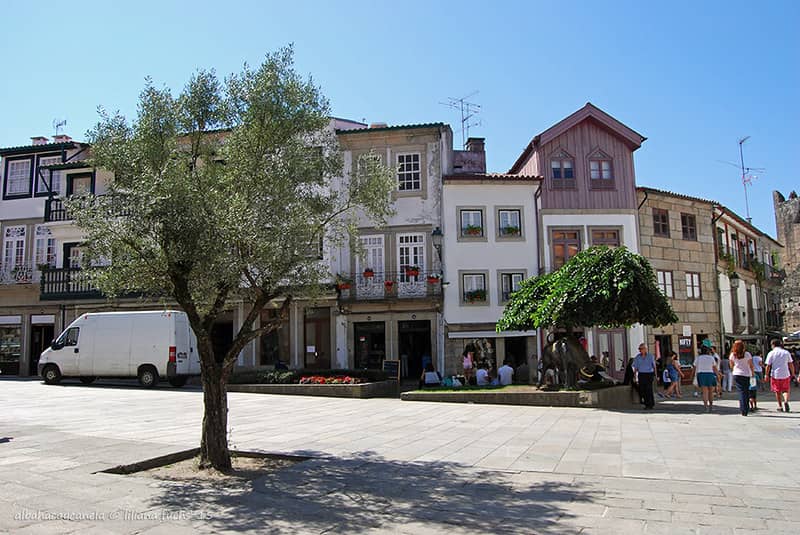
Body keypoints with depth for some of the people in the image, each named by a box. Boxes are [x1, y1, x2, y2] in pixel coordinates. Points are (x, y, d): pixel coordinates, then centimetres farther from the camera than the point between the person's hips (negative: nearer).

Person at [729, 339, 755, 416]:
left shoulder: (733, 355, -1)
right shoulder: (747, 354, -4)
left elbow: (731, 366, 8)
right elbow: (751, 365, 0)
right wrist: (752, 374, 13)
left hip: (737, 375, 0)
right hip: (746, 375, 0)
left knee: (741, 391, 1)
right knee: (746, 392, 10)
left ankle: (743, 409, -11)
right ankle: (746, 410, 13)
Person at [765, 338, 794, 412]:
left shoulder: (771, 353, -5)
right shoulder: (786, 352, 2)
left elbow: (768, 366, -7)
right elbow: (791, 364, 5)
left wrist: (767, 375, 2)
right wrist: (793, 374, 15)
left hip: (775, 375, -1)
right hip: (785, 375, 1)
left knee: (777, 391, 12)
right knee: (785, 390, 12)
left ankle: (780, 406, 18)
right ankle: (786, 401, -13)